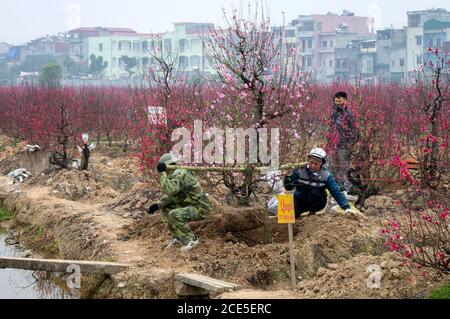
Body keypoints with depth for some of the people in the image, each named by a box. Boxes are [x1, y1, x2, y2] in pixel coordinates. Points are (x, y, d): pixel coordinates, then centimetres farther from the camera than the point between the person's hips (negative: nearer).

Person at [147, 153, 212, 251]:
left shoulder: (180, 175, -22)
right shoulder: (175, 174, 9)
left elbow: (169, 190, -37)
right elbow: (170, 195, 14)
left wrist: (161, 173, -30)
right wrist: (157, 205, 3)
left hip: (200, 209, -10)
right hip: (190, 206, 10)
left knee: (174, 215, -29)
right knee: (165, 208, 11)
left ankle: (192, 240, -12)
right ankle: (177, 237, 15)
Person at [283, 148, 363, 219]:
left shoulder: (326, 175, -15)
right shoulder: (300, 170, -12)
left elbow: (336, 193, -22)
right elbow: (288, 187, -8)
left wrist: (346, 208, -36)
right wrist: (287, 181, -32)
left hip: (317, 203, 1)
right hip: (301, 201, -1)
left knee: (313, 192, -32)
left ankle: (312, 212, -6)